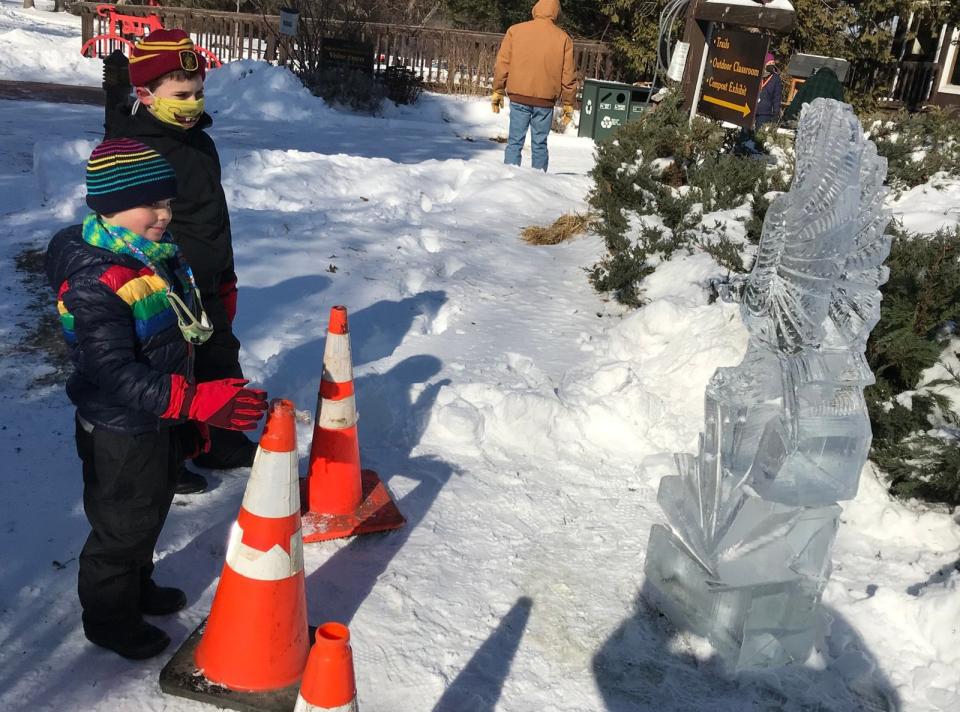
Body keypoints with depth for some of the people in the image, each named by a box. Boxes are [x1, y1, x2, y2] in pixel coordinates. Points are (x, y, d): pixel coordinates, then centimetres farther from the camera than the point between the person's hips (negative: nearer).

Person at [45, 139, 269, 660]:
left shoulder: (159, 252, 0)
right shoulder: (93, 283, -30)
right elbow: (115, 376, -35)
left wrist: (189, 421, 18)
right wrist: (197, 402, -43)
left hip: (161, 422, 9)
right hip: (119, 435, -8)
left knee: (151, 514, 27)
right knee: (121, 529, 12)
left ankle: (137, 586, 51)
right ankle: (109, 618, 36)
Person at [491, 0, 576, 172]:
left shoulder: (515, 30, 2)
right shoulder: (563, 38, 2)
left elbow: (502, 64, 2)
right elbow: (568, 76, 3)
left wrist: (497, 91, 11)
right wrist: (568, 104, 11)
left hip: (518, 97, 0)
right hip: (545, 101, 0)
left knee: (515, 142, 4)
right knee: (540, 145, 7)